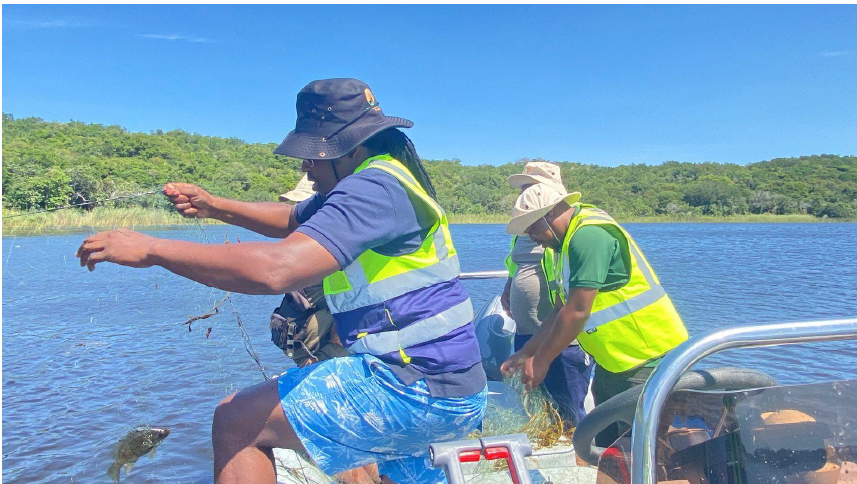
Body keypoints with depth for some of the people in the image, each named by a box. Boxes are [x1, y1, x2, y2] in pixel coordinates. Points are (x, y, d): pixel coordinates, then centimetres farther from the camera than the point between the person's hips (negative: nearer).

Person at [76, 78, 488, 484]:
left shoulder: (374, 187, -19)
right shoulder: (382, 180, 14)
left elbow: (276, 268, -32)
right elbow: (292, 219, 25)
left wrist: (150, 248, -25)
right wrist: (212, 206, 11)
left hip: (417, 388, -11)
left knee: (236, 423, -8)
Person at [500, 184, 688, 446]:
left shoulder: (589, 235, -21)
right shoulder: (569, 240, 11)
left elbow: (577, 312, -24)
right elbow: (562, 311, 14)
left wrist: (540, 361, -15)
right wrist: (526, 352, 9)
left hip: (645, 358, -10)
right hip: (612, 362, 10)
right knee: (606, 446, 16)